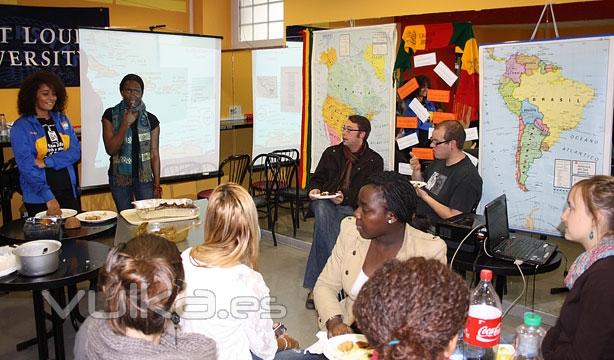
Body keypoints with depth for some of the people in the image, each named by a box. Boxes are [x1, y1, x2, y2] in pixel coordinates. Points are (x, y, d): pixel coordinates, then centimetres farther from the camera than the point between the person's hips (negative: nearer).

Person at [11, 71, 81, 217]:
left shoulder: (62, 120, 10)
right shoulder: (21, 126, -5)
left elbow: (75, 152, 1)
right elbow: (26, 165, -14)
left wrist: (46, 162, -14)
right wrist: (49, 197, -23)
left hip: (69, 192, 4)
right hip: (39, 198, -4)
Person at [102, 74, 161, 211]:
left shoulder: (151, 120, 0)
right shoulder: (111, 115, -2)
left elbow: (154, 154, 1)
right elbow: (110, 149, -10)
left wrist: (157, 185, -2)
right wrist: (125, 124, -17)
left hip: (144, 178, 1)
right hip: (119, 178, 0)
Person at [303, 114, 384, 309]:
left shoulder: (374, 161, 10)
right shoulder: (332, 153, 21)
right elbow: (317, 178, 22)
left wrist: (345, 198, -17)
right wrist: (315, 189, -3)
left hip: (351, 207, -2)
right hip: (324, 202, 3)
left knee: (322, 225, -35)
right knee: (322, 211, -37)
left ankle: (315, 285, -32)